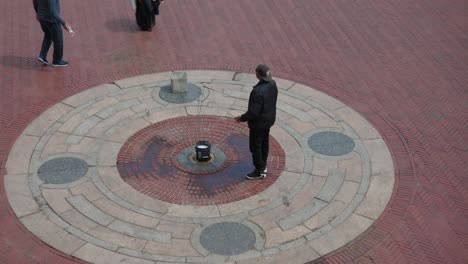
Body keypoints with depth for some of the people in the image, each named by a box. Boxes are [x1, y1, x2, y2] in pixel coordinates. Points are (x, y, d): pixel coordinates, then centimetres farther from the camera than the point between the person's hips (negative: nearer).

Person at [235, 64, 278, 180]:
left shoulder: (258, 91, -36)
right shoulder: (272, 84, -9)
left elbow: (253, 112, -30)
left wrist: (241, 118, -14)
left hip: (258, 122, -8)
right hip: (269, 118, 9)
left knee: (255, 146, 10)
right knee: (264, 142, 24)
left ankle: (259, 171, 24)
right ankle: (263, 166, 41)